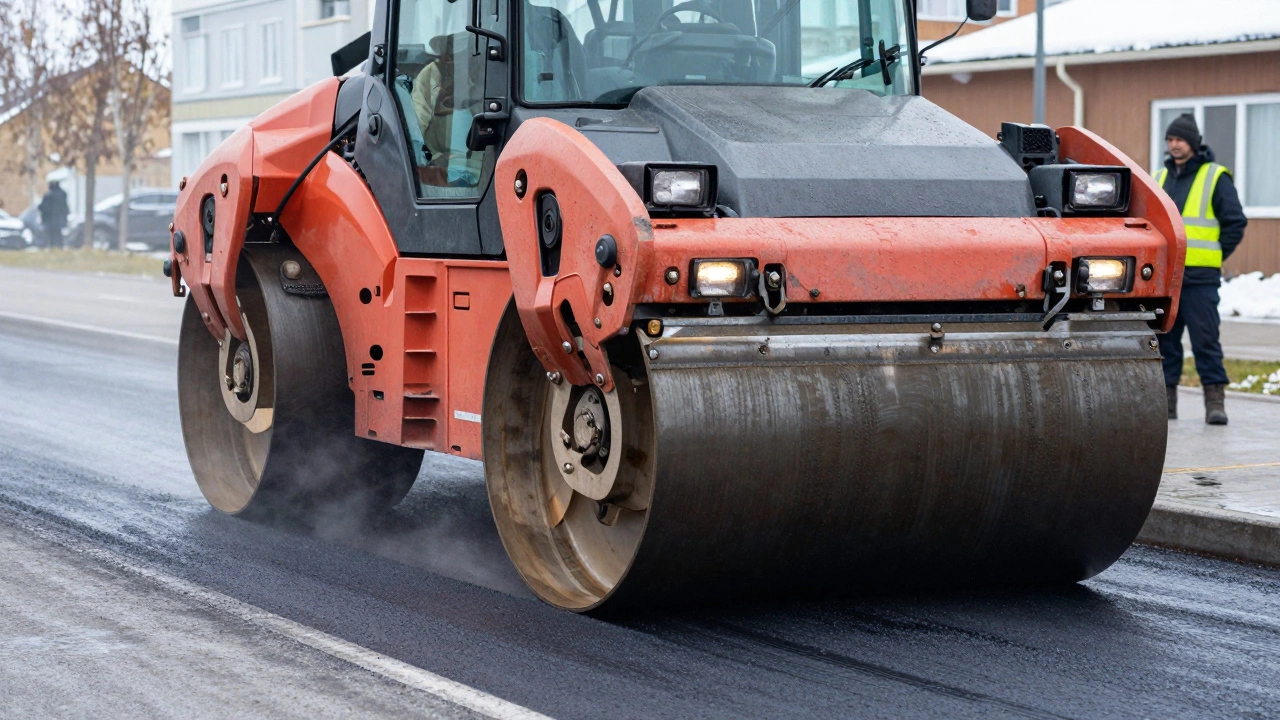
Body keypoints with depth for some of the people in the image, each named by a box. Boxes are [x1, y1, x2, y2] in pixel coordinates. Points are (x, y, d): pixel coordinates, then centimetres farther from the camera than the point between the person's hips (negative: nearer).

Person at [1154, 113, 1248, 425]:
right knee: (1164, 339, 7)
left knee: (1205, 340, -6)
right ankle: (1166, 397, 13)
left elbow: (1235, 222, -1)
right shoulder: (1159, 179, 15)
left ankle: (1215, 401, -2)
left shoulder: (1215, 177, 0)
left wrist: (1214, 255, -3)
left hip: (1199, 278, -5)